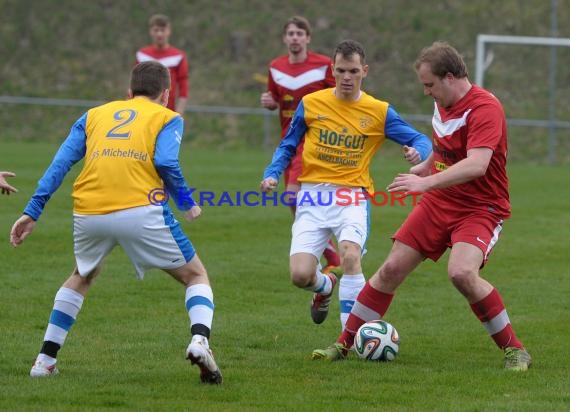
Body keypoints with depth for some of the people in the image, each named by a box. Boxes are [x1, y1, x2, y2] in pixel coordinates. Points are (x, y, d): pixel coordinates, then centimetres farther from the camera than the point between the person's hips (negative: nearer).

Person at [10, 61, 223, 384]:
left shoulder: (95, 115, 26)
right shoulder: (168, 118, 16)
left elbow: (61, 162, 15)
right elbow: (165, 162, -4)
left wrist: (33, 211, 12)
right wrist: (187, 204, 9)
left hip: (89, 212, 4)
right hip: (141, 211, -3)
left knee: (81, 278, 32)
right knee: (196, 276, 13)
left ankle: (45, 359, 26)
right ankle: (200, 340, -14)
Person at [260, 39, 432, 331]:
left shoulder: (379, 112, 2)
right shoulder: (311, 104, 5)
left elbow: (419, 140, 4)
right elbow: (288, 146, 16)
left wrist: (418, 152, -20)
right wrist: (272, 174, -1)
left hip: (352, 198, -1)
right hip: (313, 197, 1)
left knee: (350, 255, -30)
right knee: (300, 275, -11)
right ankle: (325, 286, 28)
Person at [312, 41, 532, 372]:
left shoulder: (484, 108, -22)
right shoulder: (443, 103, 5)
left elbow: (476, 165, -36)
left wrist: (426, 182, -41)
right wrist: (422, 168, 34)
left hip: (480, 208, -7)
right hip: (438, 204, 8)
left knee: (462, 272, -30)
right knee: (392, 269, 1)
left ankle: (514, 350, -15)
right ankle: (344, 344, 13)